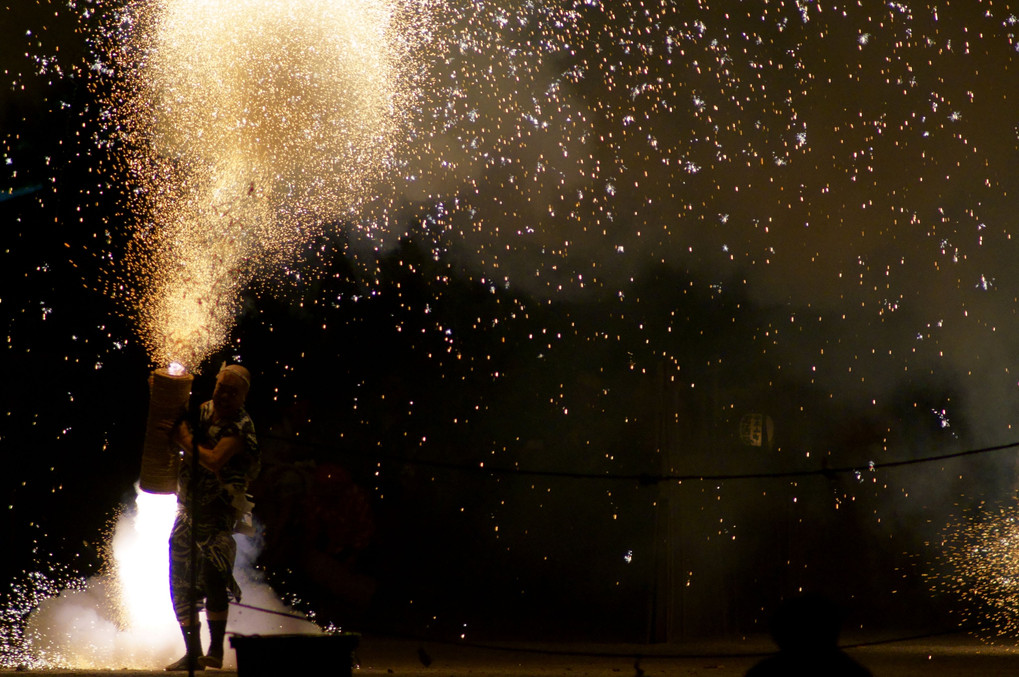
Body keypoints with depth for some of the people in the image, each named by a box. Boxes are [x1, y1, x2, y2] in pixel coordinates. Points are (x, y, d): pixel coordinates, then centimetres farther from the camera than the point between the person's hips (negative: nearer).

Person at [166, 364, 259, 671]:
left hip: (218, 511, -7)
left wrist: (186, 440, -13)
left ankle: (216, 650, -12)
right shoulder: (202, 411, 10)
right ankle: (193, 652, 15)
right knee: (182, 583, 6)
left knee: (213, 576, -20)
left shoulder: (240, 426, -10)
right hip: (188, 510, 7)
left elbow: (215, 461, -22)